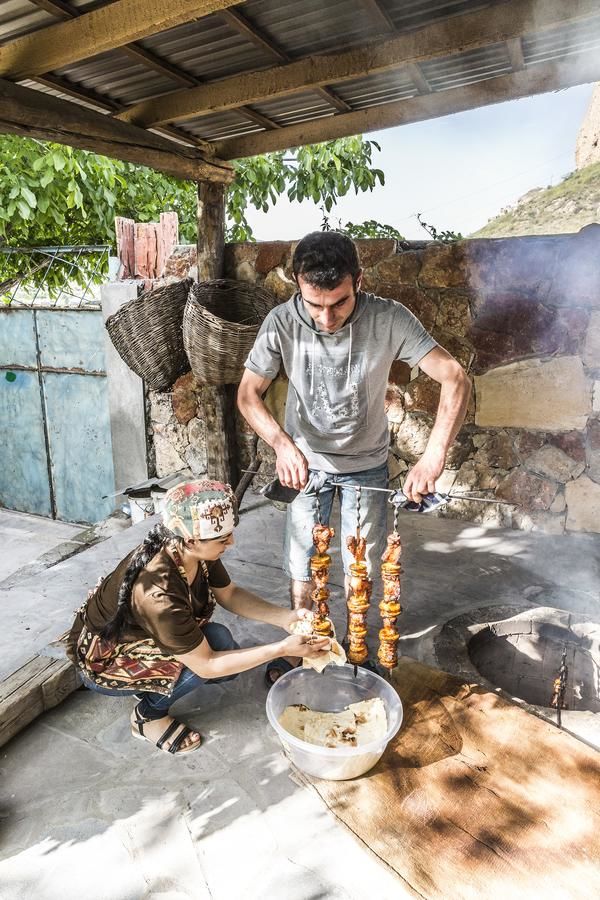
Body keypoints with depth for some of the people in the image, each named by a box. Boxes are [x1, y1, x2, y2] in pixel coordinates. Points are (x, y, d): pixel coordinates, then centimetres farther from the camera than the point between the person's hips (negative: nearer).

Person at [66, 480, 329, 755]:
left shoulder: (193, 552, -19)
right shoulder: (160, 593, -40)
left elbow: (230, 594, -2)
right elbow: (207, 665, -29)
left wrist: (286, 618, -14)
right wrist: (283, 648, -29)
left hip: (135, 634, 7)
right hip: (102, 661, -7)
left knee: (230, 661, -4)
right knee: (217, 642, -22)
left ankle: (147, 687, 13)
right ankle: (148, 715, -2)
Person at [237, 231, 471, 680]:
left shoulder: (389, 319, -25)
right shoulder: (282, 323, -21)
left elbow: (456, 379, -26)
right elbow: (249, 394, -13)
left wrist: (435, 454, -39)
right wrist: (282, 443, -31)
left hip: (367, 464, 0)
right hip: (305, 461, 1)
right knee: (301, 564, 11)